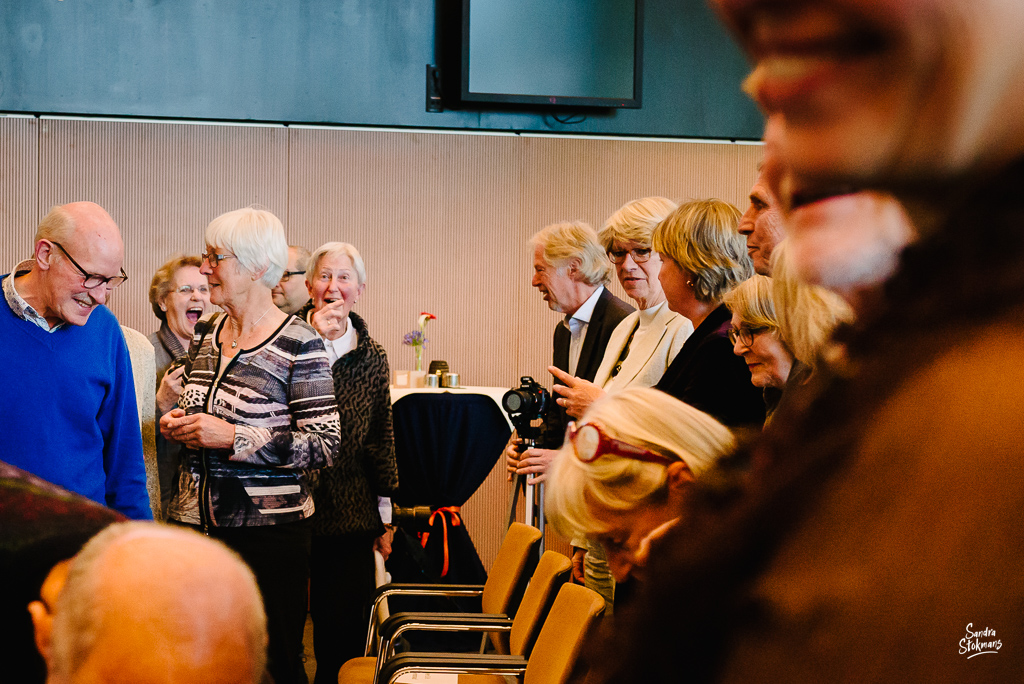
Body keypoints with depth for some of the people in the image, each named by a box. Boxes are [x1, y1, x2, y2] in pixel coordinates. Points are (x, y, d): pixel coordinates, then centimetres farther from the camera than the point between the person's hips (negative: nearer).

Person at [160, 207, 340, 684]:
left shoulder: (298, 345, -11)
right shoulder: (205, 334, 10)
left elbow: (324, 446, -15)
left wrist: (234, 438, -21)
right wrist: (177, 424, 2)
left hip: (268, 532, -6)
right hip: (196, 521, 6)